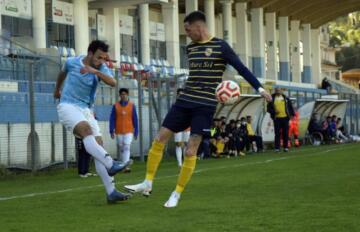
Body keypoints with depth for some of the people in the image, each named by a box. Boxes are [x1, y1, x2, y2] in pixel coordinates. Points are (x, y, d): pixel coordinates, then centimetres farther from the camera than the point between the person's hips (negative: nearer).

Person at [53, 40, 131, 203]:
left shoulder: (101, 68, -1)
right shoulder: (72, 62, -2)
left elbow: (112, 83, -22)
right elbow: (62, 73, 22)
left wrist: (95, 71, -36)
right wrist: (57, 89, 39)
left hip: (86, 110, 4)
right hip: (68, 106, -4)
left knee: (98, 144, -9)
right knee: (86, 129, -34)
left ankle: (110, 192, -13)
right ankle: (111, 165, -52)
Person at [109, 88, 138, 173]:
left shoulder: (132, 105, 3)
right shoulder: (115, 106, 2)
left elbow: (135, 119, 5)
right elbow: (112, 119, 0)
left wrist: (136, 132, 3)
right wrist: (112, 131, -7)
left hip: (129, 131, -1)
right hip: (118, 132, 1)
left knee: (127, 148, -14)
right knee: (120, 149, 10)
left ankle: (126, 166, -20)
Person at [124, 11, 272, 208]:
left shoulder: (220, 46, -6)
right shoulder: (190, 49, 11)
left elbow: (241, 68, -5)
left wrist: (259, 88, -9)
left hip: (206, 106, -6)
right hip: (185, 101, 6)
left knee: (191, 150, -9)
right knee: (160, 138, 0)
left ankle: (177, 194, 2)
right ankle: (148, 183, 10)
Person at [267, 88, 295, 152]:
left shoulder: (286, 98, 10)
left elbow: (290, 107, 14)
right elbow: (269, 108, 5)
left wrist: (292, 114, 6)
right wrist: (274, 112, -11)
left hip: (285, 118, 2)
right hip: (276, 118, -2)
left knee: (285, 133, 3)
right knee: (277, 133, -3)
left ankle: (285, 147, 10)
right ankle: (277, 148, 0)